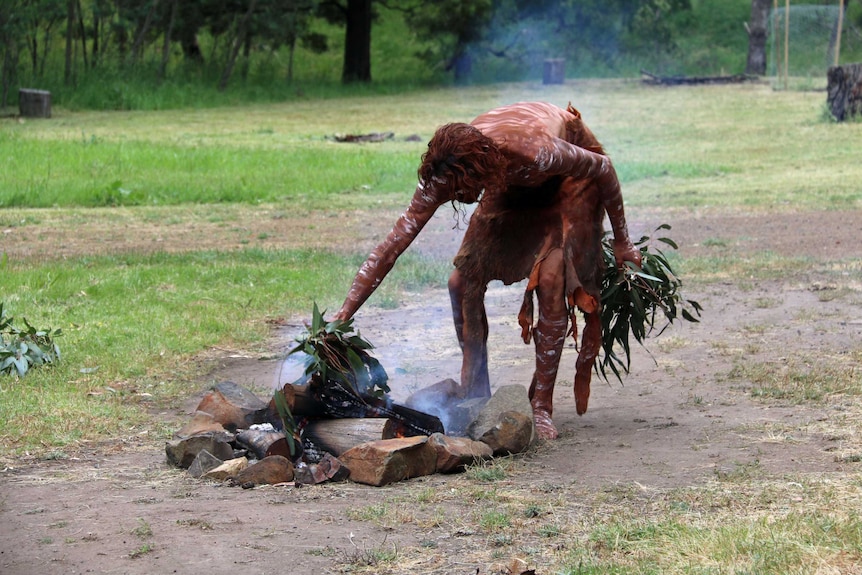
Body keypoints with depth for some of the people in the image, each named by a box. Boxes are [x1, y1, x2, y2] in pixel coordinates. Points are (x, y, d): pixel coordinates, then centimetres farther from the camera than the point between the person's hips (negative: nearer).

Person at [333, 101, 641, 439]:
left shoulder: (533, 152, -43)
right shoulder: (445, 175, -30)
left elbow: (603, 168, -25)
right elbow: (392, 245, -27)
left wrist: (622, 243, -14)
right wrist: (344, 314, -33)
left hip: (570, 179, -5)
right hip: (514, 187, 5)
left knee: (551, 278, -24)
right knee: (463, 282, -10)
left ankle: (542, 407, -14)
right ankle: (474, 395, 5)